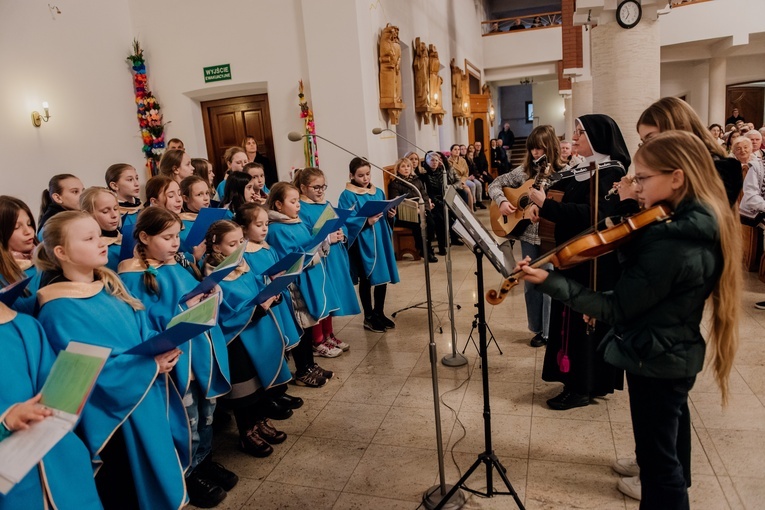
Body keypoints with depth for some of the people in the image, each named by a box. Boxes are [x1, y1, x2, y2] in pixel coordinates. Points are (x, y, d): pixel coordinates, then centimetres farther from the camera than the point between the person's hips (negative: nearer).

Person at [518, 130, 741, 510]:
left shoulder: (671, 245, -30)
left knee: (657, 459, 10)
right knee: (662, 452, 27)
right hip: (673, 353, 10)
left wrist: (549, 281, -27)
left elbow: (616, 309, -26)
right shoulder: (703, 225, 0)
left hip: (655, 360, -10)